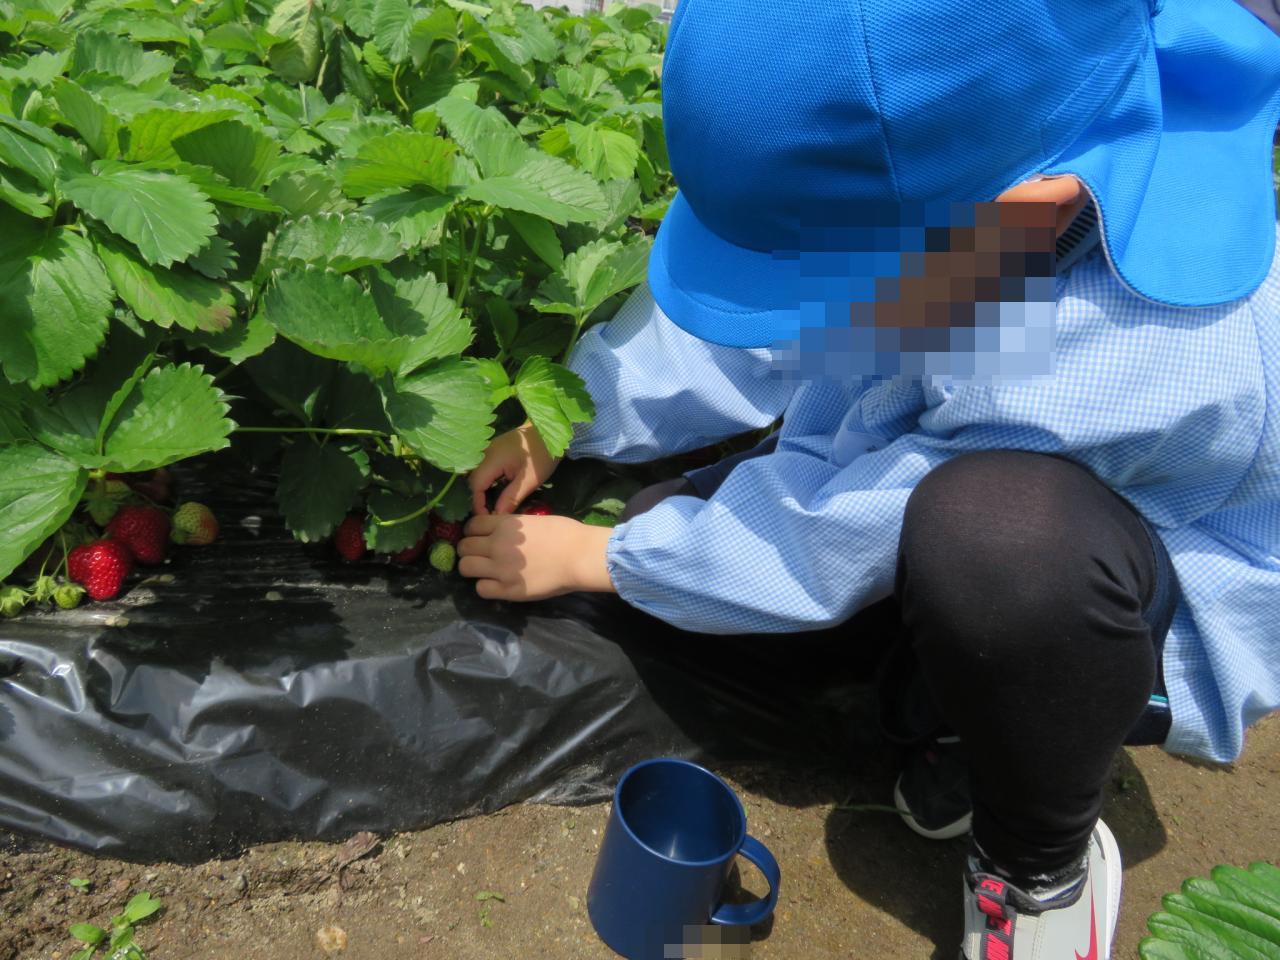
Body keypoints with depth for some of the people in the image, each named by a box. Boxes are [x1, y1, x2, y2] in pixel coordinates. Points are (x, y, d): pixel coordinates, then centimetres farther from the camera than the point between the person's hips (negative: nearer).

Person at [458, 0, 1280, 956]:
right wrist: (559, 424, -8)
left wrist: (588, 557, -16)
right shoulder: (926, 148, -21)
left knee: (996, 528, -42)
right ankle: (955, 713, 7)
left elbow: (829, 528, -29)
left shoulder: (1124, 367, -40)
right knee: (677, 522, -8)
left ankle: (1044, 868, -10)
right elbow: (735, 327, -6)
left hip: (1174, 626, -6)